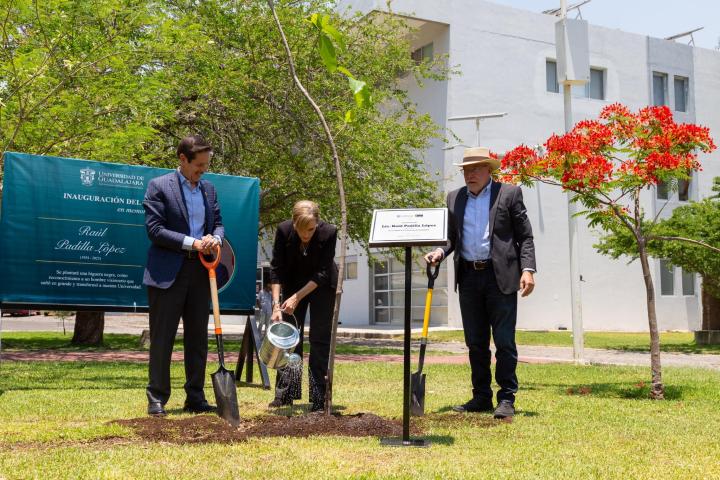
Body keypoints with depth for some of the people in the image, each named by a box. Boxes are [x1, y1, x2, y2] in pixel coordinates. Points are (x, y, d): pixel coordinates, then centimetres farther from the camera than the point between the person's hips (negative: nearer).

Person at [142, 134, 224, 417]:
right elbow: (154, 229, -11)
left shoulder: (208, 189, 14)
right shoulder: (159, 186, -4)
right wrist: (192, 243, -16)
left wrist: (215, 238, -7)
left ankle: (195, 398, 18)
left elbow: (218, 223, 16)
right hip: (167, 273, -6)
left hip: (200, 272, 6)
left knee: (198, 338, 9)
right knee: (162, 338, 1)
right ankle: (157, 398, 9)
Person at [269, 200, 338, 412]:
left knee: (320, 339, -5)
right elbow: (276, 269, -18)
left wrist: (297, 297, -28)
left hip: (322, 286, -2)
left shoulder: (329, 232, -28)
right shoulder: (284, 230, -24)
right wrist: (276, 304, -24)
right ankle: (285, 394, 9)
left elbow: (322, 273, -24)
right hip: (293, 284, 2)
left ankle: (319, 398, -1)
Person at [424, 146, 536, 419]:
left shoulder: (509, 194, 1)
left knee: (504, 342, -2)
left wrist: (528, 269, -12)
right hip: (469, 277, 4)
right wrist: (440, 252, -3)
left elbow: (525, 236, 0)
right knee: (475, 343, 10)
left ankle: (506, 399, 7)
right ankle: (481, 397, 20)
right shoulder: (454, 198, 13)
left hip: (500, 277, -4)